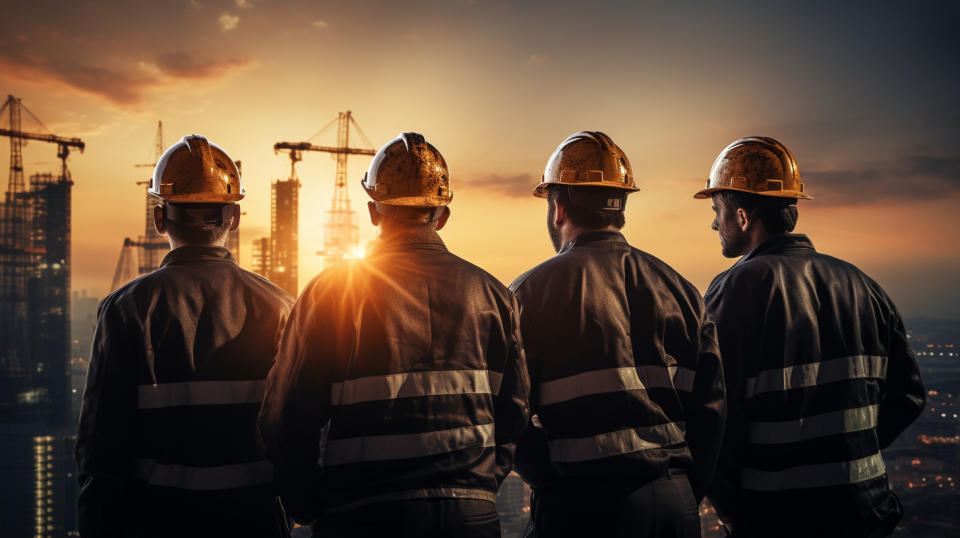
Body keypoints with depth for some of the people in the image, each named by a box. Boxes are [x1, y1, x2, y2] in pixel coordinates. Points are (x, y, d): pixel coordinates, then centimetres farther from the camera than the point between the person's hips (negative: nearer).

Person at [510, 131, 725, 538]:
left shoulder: (531, 292, -7)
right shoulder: (679, 288, 6)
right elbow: (711, 408, 6)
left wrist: (551, 484, 5)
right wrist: (685, 496, 15)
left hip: (582, 505, -4)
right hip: (676, 503, 4)